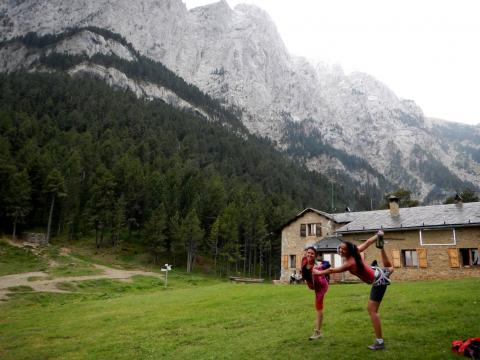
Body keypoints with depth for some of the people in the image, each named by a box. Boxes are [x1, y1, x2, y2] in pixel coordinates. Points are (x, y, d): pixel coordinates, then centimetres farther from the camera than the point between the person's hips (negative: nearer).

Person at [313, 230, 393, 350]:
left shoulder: (349, 263, -31)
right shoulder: (355, 251, -12)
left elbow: (332, 270, -19)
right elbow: (367, 242, 1)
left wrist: (319, 272, -7)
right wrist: (377, 235, 13)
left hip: (378, 282, -9)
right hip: (378, 272, 9)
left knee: (372, 310, -8)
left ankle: (380, 342, -6)